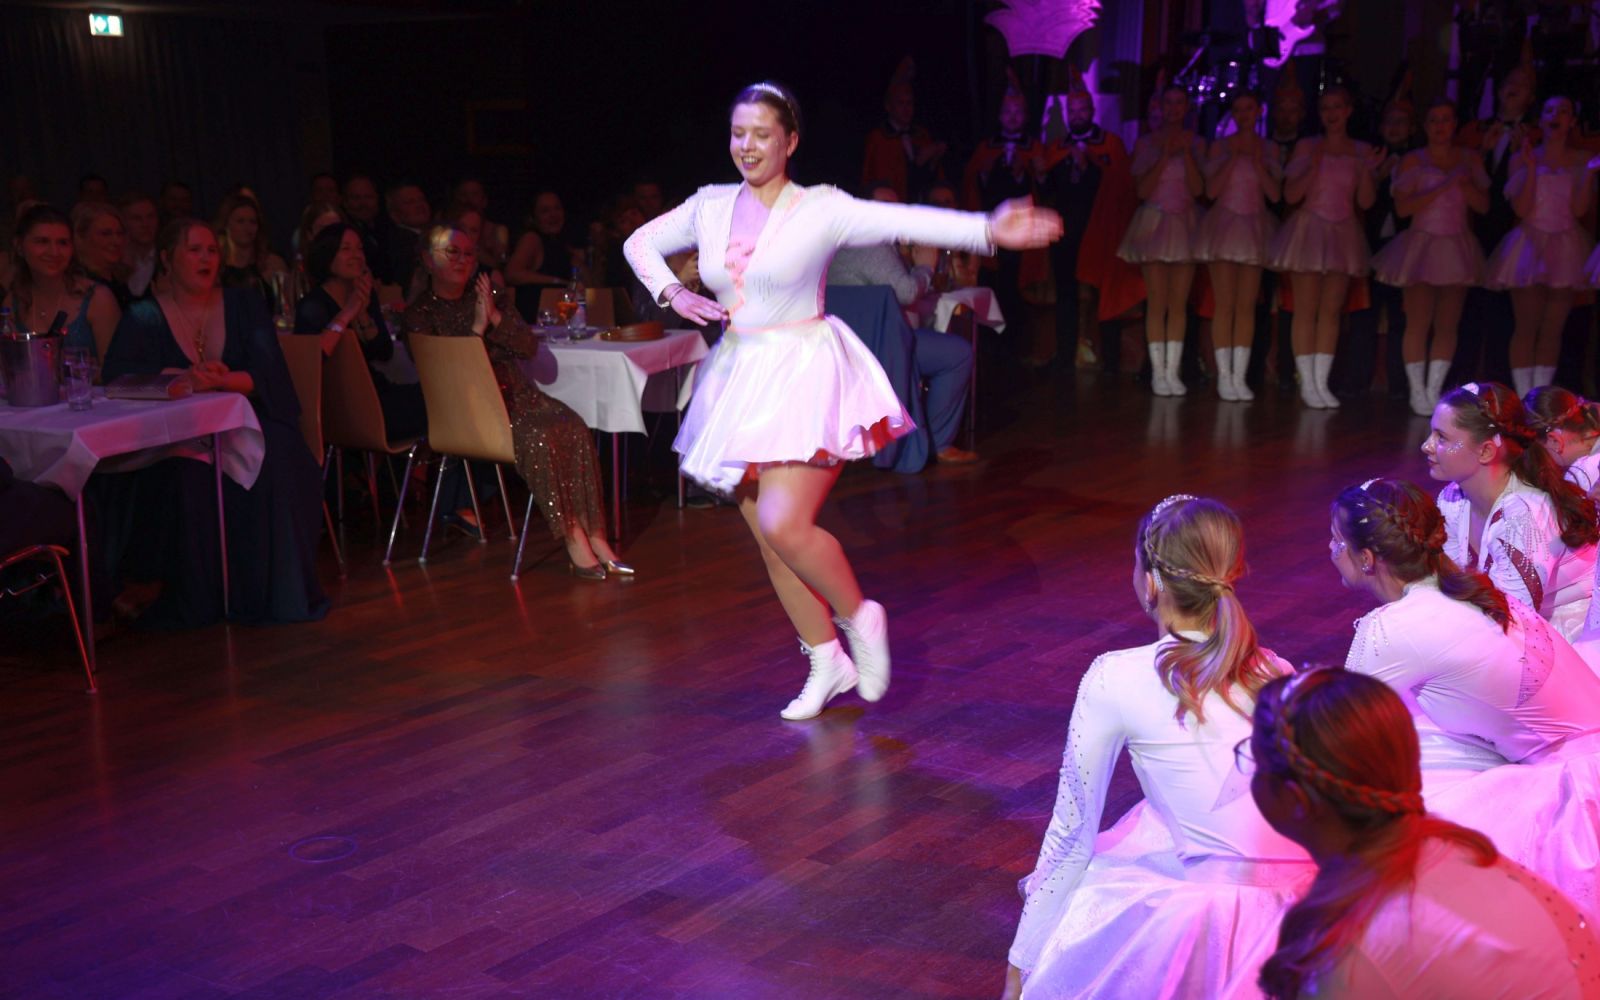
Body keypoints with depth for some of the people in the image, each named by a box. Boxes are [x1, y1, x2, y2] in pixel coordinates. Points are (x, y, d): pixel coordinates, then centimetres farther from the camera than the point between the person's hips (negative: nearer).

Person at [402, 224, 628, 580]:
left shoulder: (485, 296, 18)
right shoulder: (418, 315, 4)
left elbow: (530, 346, 9)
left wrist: (495, 317, -6)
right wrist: (477, 328, -11)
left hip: (519, 395, 5)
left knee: (574, 427, -25)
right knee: (538, 438, -33)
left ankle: (593, 536, -27)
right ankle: (574, 540, -29)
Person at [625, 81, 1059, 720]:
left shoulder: (821, 209, -7)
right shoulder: (711, 206, 7)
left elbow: (903, 223, -19)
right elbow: (640, 243, 20)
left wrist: (987, 230, -33)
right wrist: (672, 293, 1)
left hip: (804, 375, -6)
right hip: (741, 377, 6)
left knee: (784, 524, -19)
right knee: (766, 535, 9)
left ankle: (858, 615, 9)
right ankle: (827, 660, 25)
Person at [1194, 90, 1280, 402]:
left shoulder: (1268, 149, 7)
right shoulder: (1220, 146, 3)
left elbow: (1275, 194, -2)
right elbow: (1211, 190, -7)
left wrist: (1256, 160, -10)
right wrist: (1234, 157, -12)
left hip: (1254, 228, 2)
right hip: (1224, 224, -2)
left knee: (1247, 306, 1)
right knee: (1225, 305, -6)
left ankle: (1239, 376, 3)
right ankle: (1224, 375, -3)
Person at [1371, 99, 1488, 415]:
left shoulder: (1470, 159, 11)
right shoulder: (1413, 160, 1)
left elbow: (1484, 205, 6)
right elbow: (1402, 207, -11)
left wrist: (1465, 184, -12)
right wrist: (1443, 186, -16)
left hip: (1456, 247, 3)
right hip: (1421, 244, -3)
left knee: (1448, 324, 0)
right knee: (1418, 323, -8)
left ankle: (1434, 390, 6)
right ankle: (1417, 391, -1)